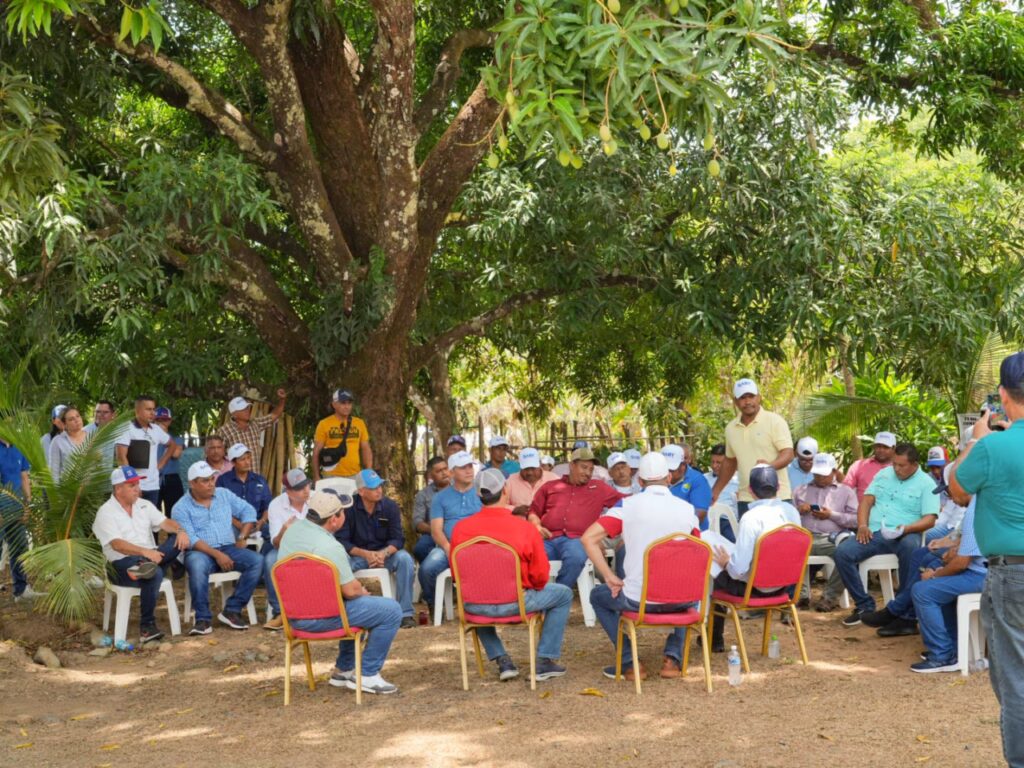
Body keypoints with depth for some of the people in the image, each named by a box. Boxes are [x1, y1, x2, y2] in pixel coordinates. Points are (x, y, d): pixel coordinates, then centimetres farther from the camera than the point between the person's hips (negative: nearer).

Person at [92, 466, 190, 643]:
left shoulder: (144, 505, 15)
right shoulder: (106, 512, -5)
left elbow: (165, 523, 6)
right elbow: (116, 544, -18)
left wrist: (180, 530, -18)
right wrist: (144, 552, -32)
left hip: (150, 556, 6)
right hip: (123, 564, -6)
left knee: (179, 540, -18)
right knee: (155, 573, -37)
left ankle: (145, 565, -39)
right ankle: (147, 628, -29)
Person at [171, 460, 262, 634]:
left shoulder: (224, 495, 13)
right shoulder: (181, 508, -2)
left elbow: (248, 511, 18)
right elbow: (190, 539, -12)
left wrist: (243, 536, 2)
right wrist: (216, 554, -22)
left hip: (228, 548, 4)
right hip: (200, 552, -4)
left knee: (257, 561, -22)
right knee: (197, 565, -40)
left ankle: (232, 610, -18)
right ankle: (202, 618, -29)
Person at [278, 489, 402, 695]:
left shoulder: (293, 528, 4)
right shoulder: (329, 547, -24)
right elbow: (351, 591, -18)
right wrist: (363, 591, 6)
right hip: (319, 617, -10)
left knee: (358, 602, 33)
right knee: (391, 611, -5)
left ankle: (343, 670, 35)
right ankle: (367, 675, 3)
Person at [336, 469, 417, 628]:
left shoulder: (390, 506, -5)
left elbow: (398, 539, -8)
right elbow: (341, 541, -14)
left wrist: (383, 553, -30)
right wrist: (365, 554, -29)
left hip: (384, 553, 2)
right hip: (357, 555, -2)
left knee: (405, 558, -29)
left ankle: (405, 613, -23)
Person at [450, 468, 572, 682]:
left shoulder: (460, 528, -7)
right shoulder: (525, 528, -13)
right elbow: (540, 576, -6)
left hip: (476, 605, 3)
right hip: (515, 602, -3)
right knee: (564, 594, 22)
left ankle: (502, 660, 28)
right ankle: (544, 662, 19)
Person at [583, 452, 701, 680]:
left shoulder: (627, 505, -4)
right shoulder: (687, 509, 2)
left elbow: (588, 538, -11)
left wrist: (611, 579, -5)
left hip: (637, 600, -3)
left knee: (598, 596, 27)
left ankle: (629, 663, 16)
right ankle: (673, 657, 23)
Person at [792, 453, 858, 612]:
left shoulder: (846, 491, 20)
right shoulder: (800, 490, 27)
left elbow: (857, 520, 6)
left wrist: (832, 515, -4)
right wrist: (798, 511, -1)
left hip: (832, 538, -1)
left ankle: (831, 595, -18)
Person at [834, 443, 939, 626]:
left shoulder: (926, 484, 4)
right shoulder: (884, 474, 19)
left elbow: (929, 519, -5)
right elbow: (866, 501, 15)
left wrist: (906, 528, -23)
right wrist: (862, 525, -3)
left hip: (904, 535, -4)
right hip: (873, 533, 4)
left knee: (910, 546, -41)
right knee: (842, 552, -21)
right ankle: (864, 605, -9)